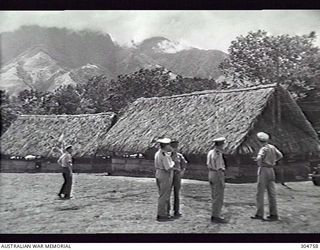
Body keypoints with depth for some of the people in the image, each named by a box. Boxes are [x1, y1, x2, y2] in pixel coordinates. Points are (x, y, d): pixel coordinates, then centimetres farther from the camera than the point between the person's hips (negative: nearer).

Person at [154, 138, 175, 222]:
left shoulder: (157, 153, 10)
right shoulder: (165, 155, -19)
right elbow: (168, 168, -23)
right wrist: (172, 163, -2)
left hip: (158, 174, 10)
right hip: (165, 176, -10)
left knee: (165, 195, 16)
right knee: (164, 196, -4)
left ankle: (165, 213, 23)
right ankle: (161, 216, 0)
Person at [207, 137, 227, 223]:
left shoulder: (210, 152, 10)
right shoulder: (218, 154, -18)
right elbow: (219, 168, -20)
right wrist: (222, 181, -17)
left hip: (211, 174, 10)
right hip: (218, 176, -9)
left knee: (215, 197, 14)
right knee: (219, 198, -4)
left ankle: (214, 216, 19)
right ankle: (216, 217, -2)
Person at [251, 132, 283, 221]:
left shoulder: (264, 149, -15)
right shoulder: (272, 147, 8)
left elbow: (259, 158, -31)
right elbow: (280, 155, 17)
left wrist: (260, 163, -11)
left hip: (263, 171, -8)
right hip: (271, 170, 8)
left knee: (260, 193, -2)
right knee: (271, 193, 8)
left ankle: (259, 214, 0)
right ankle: (274, 214, 10)